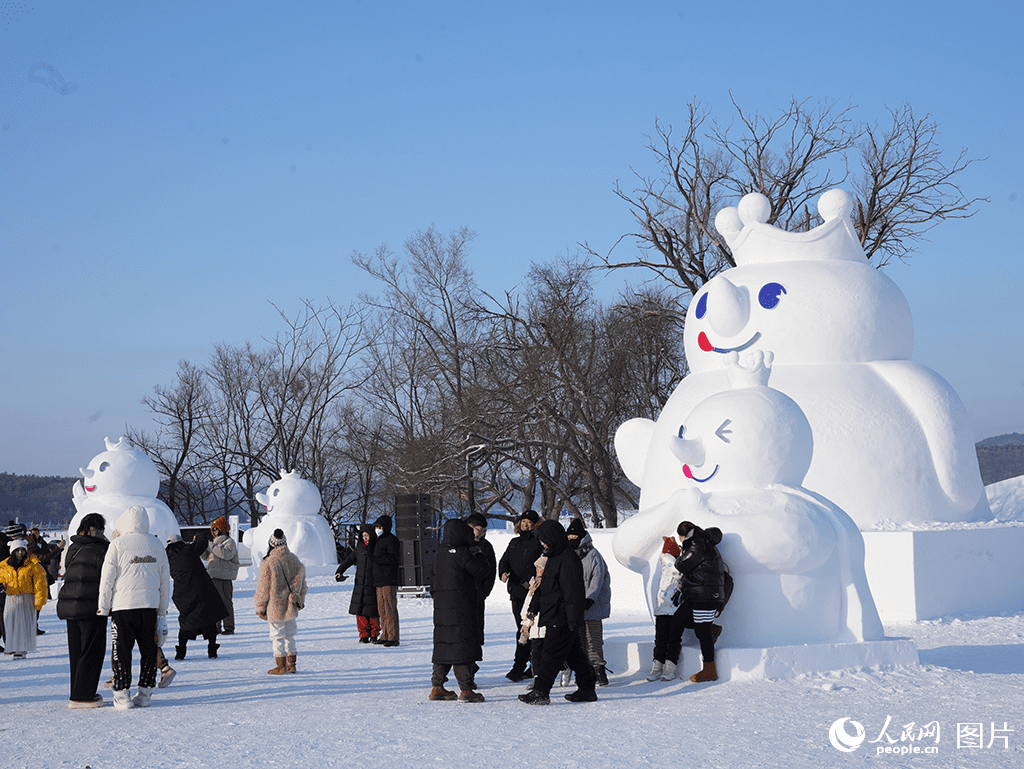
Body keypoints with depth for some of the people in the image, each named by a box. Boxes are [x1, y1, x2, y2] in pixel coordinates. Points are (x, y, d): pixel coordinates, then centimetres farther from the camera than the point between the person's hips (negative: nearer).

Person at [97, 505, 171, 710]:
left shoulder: (118, 544, -6)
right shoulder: (157, 545, 8)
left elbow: (107, 578, -4)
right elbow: (165, 579, 14)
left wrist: (103, 607, 4)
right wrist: (162, 608, 21)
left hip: (123, 605, -4)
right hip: (150, 606, 4)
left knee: (122, 649, 3)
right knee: (149, 649, 11)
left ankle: (122, 695, 0)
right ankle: (145, 693, 12)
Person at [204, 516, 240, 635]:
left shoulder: (230, 542, -4)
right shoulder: (215, 542, 22)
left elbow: (226, 554, -23)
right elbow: (205, 555, 24)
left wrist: (210, 545, -20)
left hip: (224, 577, -8)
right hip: (212, 576, 8)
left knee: (226, 602, -8)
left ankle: (229, 627, -5)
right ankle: (215, 627, 14)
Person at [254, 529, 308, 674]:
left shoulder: (268, 563, -14)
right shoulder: (294, 560, 3)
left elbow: (263, 588, -8)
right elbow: (302, 582, 12)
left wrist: (261, 607, 0)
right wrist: (300, 600, 23)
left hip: (275, 606, -5)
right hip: (291, 607, 5)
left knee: (277, 635, 2)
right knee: (290, 635, 15)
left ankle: (280, 666, 5)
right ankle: (291, 664, 18)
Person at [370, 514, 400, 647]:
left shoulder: (392, 540, -9)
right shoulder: (379, 540, 21)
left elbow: (393, 559, -17)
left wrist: (376, 559, -18)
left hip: (389, 581, -10)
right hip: (379, 581, 10)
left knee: (390, 608, -10)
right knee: (382, 609, 11)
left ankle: (393, 637, -11)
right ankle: (385, 636, 16)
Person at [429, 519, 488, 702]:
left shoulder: (441, 553, 8)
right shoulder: (462, 553, -15)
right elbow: (481, 571, -9)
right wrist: (476, 551, 3)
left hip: (441, 605, 7)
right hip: (461, 607, -7)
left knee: (443, 645, 13)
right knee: (463, 646, -3)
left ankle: (437, 687, 14)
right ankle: (466, 689, -3)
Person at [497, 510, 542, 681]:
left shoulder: (539, 543, -1)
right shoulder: (514, 543, 19)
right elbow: (504, 561, 15)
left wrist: (530, 582, -18)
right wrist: (503, 572, -7)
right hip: (516, 591, 7)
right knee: (523, 628, 7)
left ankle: (518, 668, -10)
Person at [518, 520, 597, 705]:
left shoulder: (568, 559, -16)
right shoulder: (554, 557, 17)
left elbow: (573, 592, -20)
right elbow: (543, 586, 27)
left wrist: (573, 620, -23)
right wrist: (534, 607, 29)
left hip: (562, 620, -10)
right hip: (554, 617, 10)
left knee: (550, 655, -10)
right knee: (573, 655, 15)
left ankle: (540, 692, -11)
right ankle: (587, 689, 21)